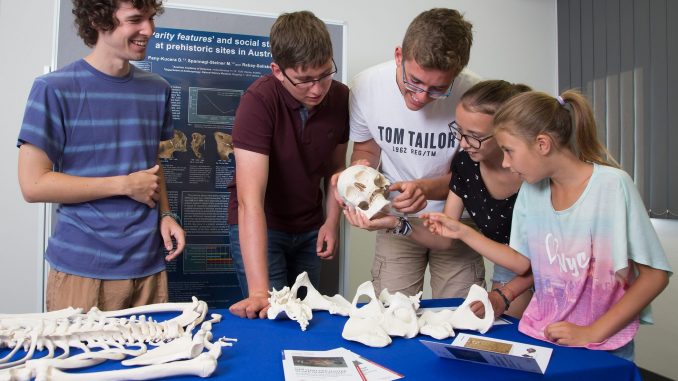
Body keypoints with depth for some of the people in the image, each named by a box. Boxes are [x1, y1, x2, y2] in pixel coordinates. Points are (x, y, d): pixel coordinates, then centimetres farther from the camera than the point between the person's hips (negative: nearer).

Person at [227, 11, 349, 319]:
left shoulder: (341, 98, -10)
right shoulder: (259, 100, -26)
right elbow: (250, 200, -32)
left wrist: (332, 220, -5)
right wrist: (259, 290, -38)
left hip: (309, 228, 5)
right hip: (258, 228, -4)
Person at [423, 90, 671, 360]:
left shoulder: (613, 185, -13)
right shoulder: (530, 190, 3)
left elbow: (655, 276, -10)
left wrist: (593, 333, -14)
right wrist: (462, 232, 4)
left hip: (604, 347, -3)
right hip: (539, 336, 4)